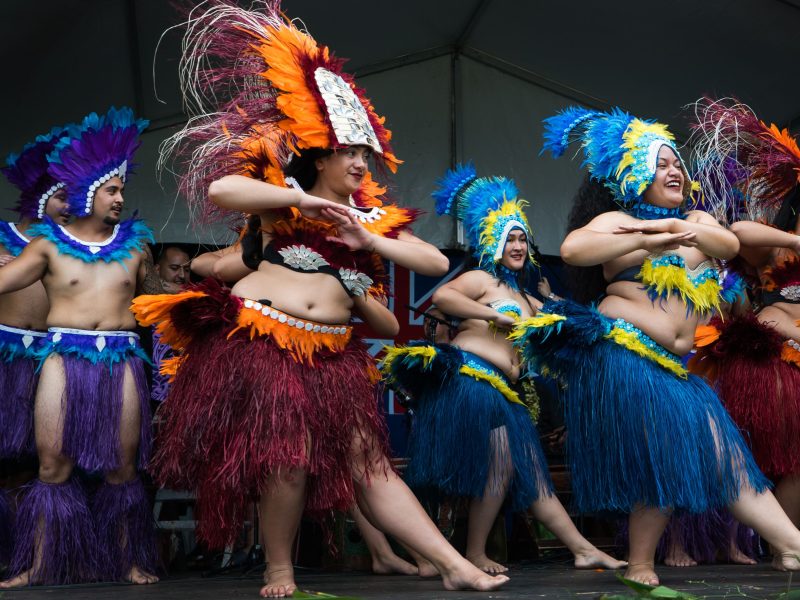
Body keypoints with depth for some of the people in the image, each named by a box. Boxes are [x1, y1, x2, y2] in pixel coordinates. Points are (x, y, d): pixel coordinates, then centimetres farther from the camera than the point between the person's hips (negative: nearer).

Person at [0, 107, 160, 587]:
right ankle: (39, 566, 7)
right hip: (65, 357, -1)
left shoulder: (134, 243, 11)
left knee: (123, 467, 4)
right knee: (54, 467, 0)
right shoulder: (50, 244, 5)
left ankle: (129, 561, 14)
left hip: (121, 358, 2)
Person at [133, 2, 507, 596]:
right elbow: (219, 190, -17)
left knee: (368, 460, 3)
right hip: (260, 341, -4)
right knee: (290, 455, -16)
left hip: (331, 356, 4)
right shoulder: (281, 192, 4)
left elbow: (438, 263, 7)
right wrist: (302, 200, -17)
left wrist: (369, 241, -6)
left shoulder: (371, 216, 15)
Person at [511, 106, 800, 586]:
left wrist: (670, 225, -20)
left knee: (724, 452, 3)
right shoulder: (618, 222, -1)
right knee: (665, 460, -9)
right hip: (623, 354, -7)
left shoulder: (695, 220, 18)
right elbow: (572, 249, -21)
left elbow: (730, 245, -3)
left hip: (674, 366, 7)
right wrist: (648, 240, -21)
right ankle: (640, 567, 4)